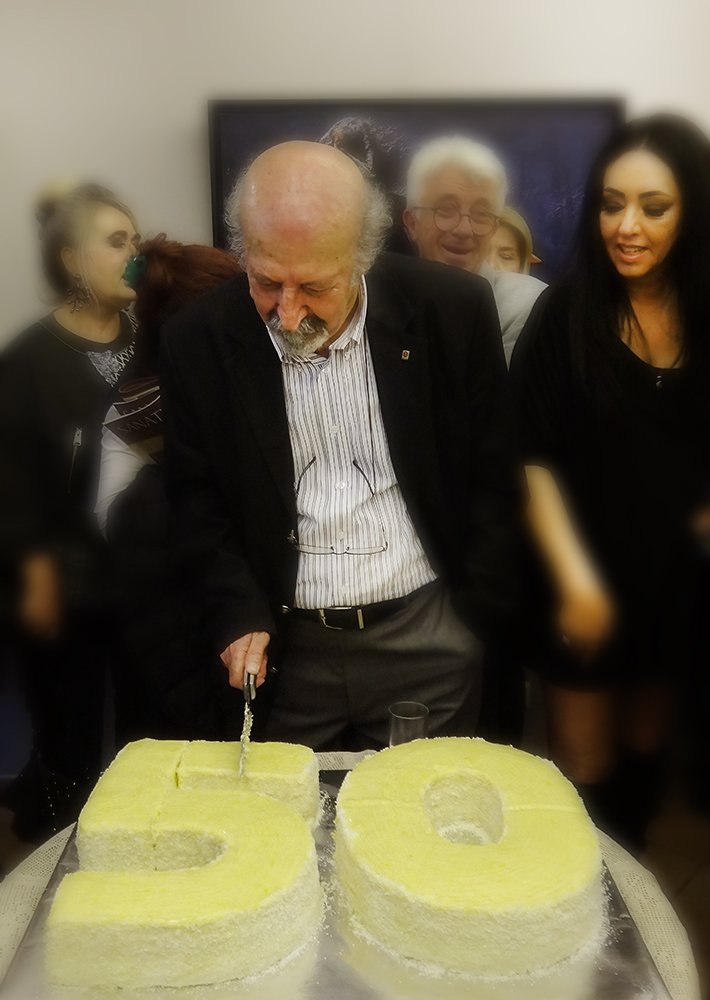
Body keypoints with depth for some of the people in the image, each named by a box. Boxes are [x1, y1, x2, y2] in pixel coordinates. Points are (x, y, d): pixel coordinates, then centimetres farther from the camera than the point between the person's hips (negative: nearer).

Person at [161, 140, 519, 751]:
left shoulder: (453, 311, -10)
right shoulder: (198, 340, -8)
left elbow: (493, 474, -1)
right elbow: (194, 496, 2)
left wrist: (477, 613, -2)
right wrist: (240, 613, -9)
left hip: (426, 638, 0)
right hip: (285, 647, 1)